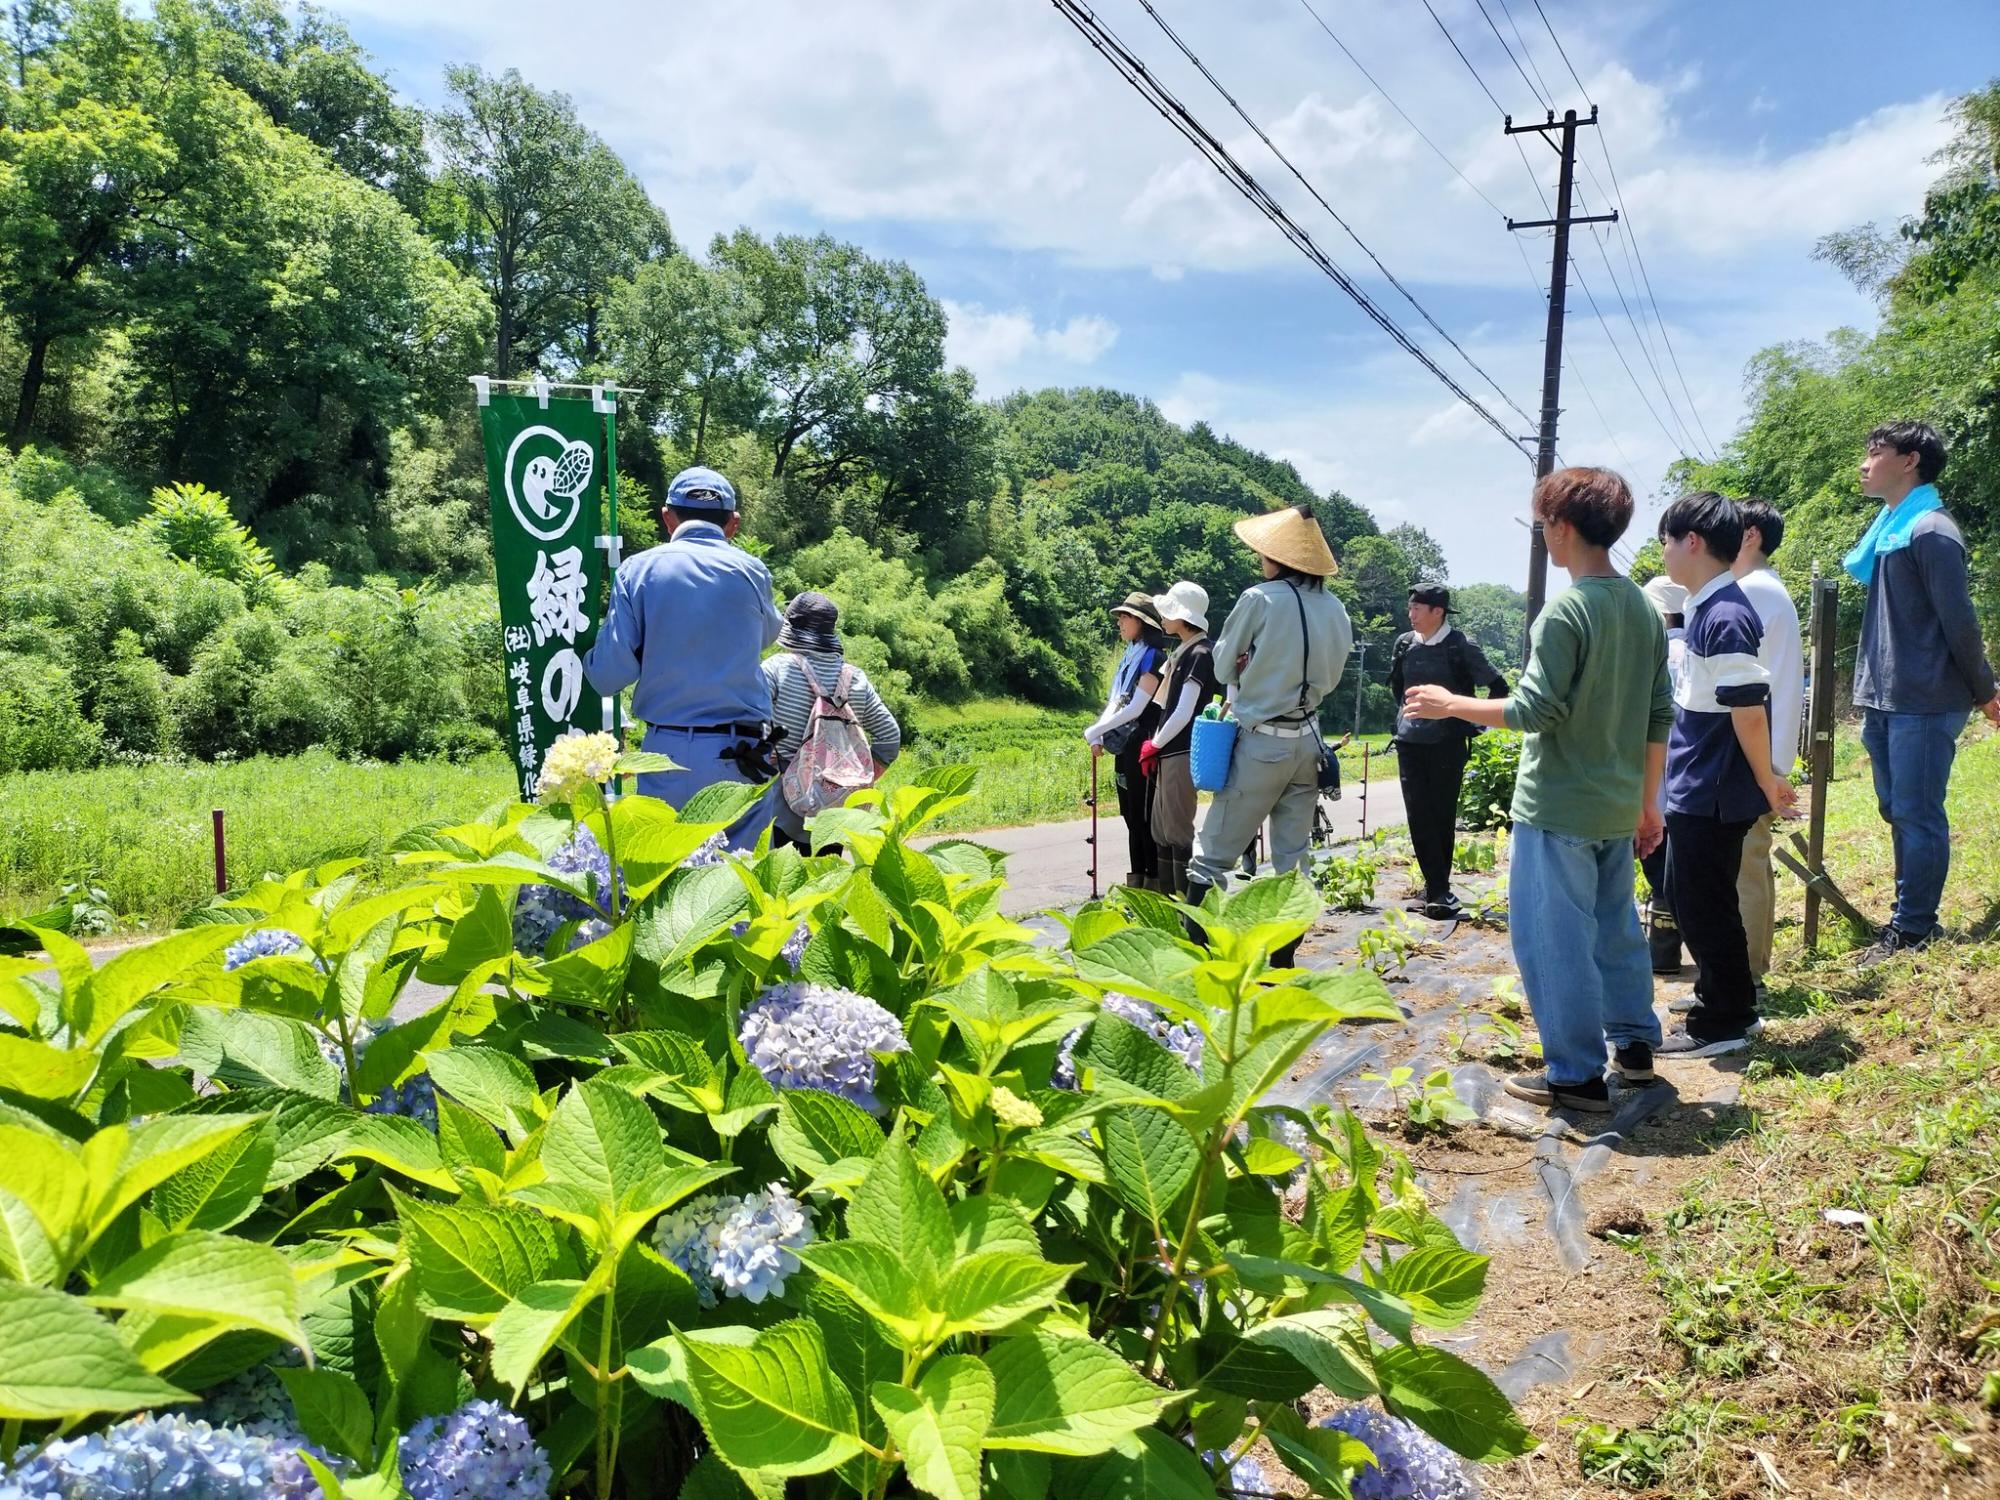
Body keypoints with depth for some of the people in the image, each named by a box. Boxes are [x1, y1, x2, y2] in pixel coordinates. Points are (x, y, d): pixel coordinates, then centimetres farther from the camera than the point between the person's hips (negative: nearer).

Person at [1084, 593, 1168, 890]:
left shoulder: (1153, 657, -11)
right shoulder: (1129, 657, 15)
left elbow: (1135, 709, -17)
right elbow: (1114, 703, 12)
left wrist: (1093, 731, -14)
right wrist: (1100, 737, -4)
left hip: (1143, 747, -8)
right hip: (1125, 748, 9)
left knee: (1145, 818, -5)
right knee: (1132, 817, 11)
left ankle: (1154, 885, 1)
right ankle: (1135, 883, 17)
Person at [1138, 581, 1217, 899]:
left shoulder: (1199, 655, -12)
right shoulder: (1182, 651, 16)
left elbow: (1183, 713, -16)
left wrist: (1155, 744, -7)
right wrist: (1155, 744, 10)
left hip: (1182, 754, -10)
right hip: (1168, 753, 10)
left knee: (1178, 831, -6)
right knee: (1161, 829, 14)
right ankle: (1167, 897, 21)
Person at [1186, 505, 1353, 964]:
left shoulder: (1260, 599, -12)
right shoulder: (1336, 611, 5)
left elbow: (1224, 667, -1)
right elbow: (1329, 679, 14)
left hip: (1262, 743, -6)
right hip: (1308, 741, 6)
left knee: (1212, 856, 0)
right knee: (1293, 861, 11)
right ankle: (1282, 963, 15)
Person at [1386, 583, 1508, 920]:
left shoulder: (1460, 647, -8)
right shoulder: (1405, 644, 5)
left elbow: (1498, 687, -1)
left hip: (1447, 743, -4)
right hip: (1410, 742, 4)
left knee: (1442, 816, 2)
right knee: (1419, 816, -2)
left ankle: (1438, 886, 12)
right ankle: (1438, 890, 1)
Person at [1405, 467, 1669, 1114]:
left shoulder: (1566, 611, -17)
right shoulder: (1643, 607, 8)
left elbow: (1536, 709, -20)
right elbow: (1660, 718, 12)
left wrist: (1451, 705, -8)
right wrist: (1648, 803, 19)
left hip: (1557, 807, -8)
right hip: (1618, 807, 8)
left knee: (1553, 938, 0)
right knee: (1615, 926, 20)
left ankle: (1576, 1076, 6)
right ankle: (1634, 1043, 32)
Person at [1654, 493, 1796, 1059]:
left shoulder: (1725, 616, -21)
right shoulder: (1705, 609, 10)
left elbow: (1749, 712, -22)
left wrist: (1767, 783, -13)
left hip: (1712, 795, -10)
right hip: (1695, 788, 10)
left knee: (1704, 905, 1)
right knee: (1695, 899, 18)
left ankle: (1722, 1023, 14)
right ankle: (1727, 1005, 31)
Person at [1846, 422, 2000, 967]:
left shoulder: (1931, 532, -13)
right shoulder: (1888, 528, 15)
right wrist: (1871, 691, 19)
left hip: (1924, 703, -9)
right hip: (1884, 701, 9)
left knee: (1917, 815, -4)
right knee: (1898, 811, 15)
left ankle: (1912, 928, 3)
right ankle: (1913, 916, 26)